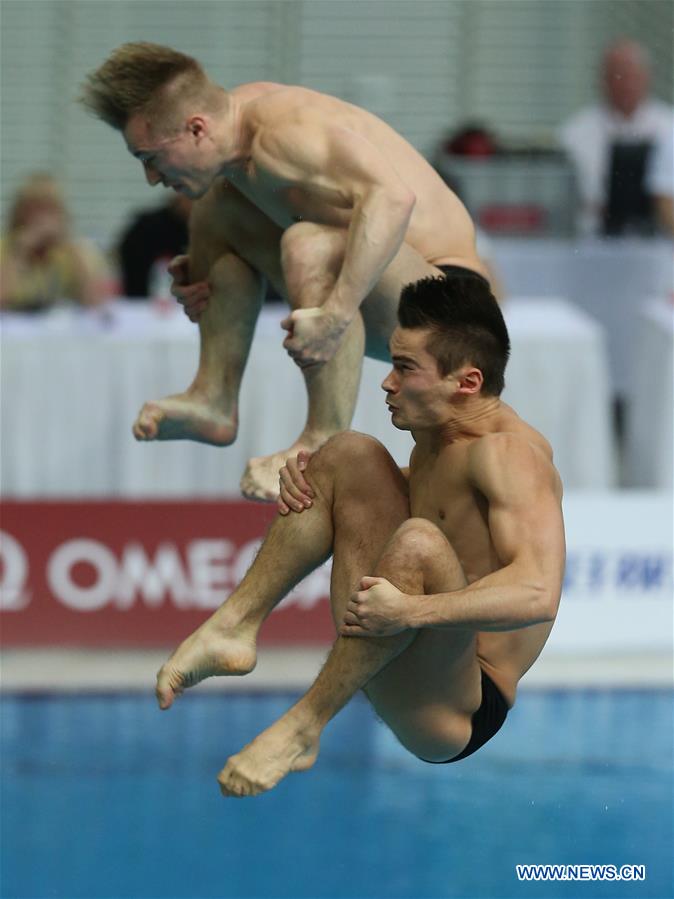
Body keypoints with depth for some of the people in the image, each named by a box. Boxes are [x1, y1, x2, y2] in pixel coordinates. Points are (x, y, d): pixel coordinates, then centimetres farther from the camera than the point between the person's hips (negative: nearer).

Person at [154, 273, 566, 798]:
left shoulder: (508, 454, -20)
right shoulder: (439, 433, 8)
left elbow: (539, 594, -35)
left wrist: (411, 612, -42)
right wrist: (305, 479, 7)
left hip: (459, 712, -9)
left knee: (418, 543, -37)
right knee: (350, 454, 6)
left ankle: (304, 727, -25)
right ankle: (235, 626, -1)